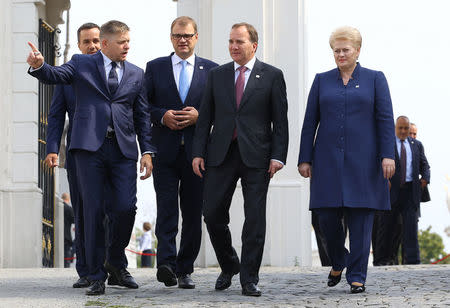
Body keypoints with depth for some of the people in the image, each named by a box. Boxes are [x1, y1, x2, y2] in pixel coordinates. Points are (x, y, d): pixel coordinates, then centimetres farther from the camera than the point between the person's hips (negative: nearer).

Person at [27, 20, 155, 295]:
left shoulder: (136, 74, 16)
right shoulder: (82, 64, 9)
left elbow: (142, 116, 15)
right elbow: (54, 75, -7)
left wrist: (147, 151, 6)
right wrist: (39, 65, -30)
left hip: (123, 149, 2)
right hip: (90, 147, -2)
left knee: (126, 208, -7)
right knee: (94, 211, -3)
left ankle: (116, 263, 17)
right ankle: (97, 276, 5)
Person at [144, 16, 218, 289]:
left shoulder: (211, 69, 9)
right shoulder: (155, 67, 10)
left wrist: (199, 116, -10)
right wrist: (162, 116, -10)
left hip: (196, 151, 1)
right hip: (165, 151, -1)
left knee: (193, 213, 3)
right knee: (166, 208, -11)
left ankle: (185, 270, 9)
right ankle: (166, 264, -19)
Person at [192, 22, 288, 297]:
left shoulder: (272, 76, 4)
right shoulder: (217, 75, 12)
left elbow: (280, 120, 1)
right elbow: (206, 117, 12)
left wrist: (278, 156, -7)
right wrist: (199, 152, 3)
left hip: (256, 156, -3)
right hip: (221, 154, 3)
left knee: (255, 218, -2)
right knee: (213, 214, 0)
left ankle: (249, 279, 5)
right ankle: (229, 265, 22)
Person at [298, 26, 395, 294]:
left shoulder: (375, 79, 7)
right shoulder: (322, 81, 11)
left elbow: (386, 119, 1)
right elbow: (310, 122, 10)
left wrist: (387, 155, -9)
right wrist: (305, 159, 3)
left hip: (363, 160, -2)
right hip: (328, 160, 2)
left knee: (361, 218, -3)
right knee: (328, 215, -2)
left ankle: (357, 276, 3)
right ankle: (338, 262, 23)